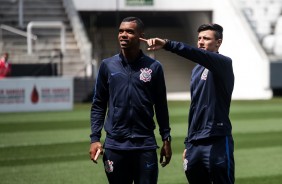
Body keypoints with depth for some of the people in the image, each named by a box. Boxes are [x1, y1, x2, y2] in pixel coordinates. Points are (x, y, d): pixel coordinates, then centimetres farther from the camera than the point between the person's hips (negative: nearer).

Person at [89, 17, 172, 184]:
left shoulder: (154, 67, 2)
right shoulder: (108, 66, 5)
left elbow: (161, 106, 8)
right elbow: (98, 105, 7)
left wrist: (166, 139, 5)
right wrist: (95, 138, -1)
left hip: (146, 146, -1)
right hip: (115, 146, 1)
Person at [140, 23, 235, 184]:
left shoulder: (224, 64, -5)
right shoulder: (197, 69, 18)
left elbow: (199, 55, -26)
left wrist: (168, 44, -36)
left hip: (217, 143, -7)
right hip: (195, 145, 7)